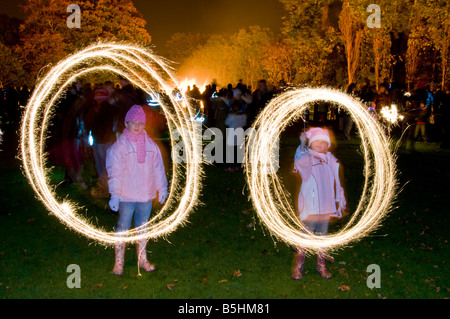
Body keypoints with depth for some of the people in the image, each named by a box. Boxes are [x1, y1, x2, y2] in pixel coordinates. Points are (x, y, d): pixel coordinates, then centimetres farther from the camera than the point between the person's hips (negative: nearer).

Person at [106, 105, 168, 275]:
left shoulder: (150, 144, 5)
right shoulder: (119, 145, -7)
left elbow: (158, 168, 12)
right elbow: (114, 172, -9)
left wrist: (162, 188, 13)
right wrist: (114, 195, -13)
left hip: (146, 195, 4)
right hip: (126, 196, -4)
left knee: (143, 226, 15)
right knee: (123, 227, 2)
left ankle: (142, 259, 27)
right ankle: (118, 262, 12)